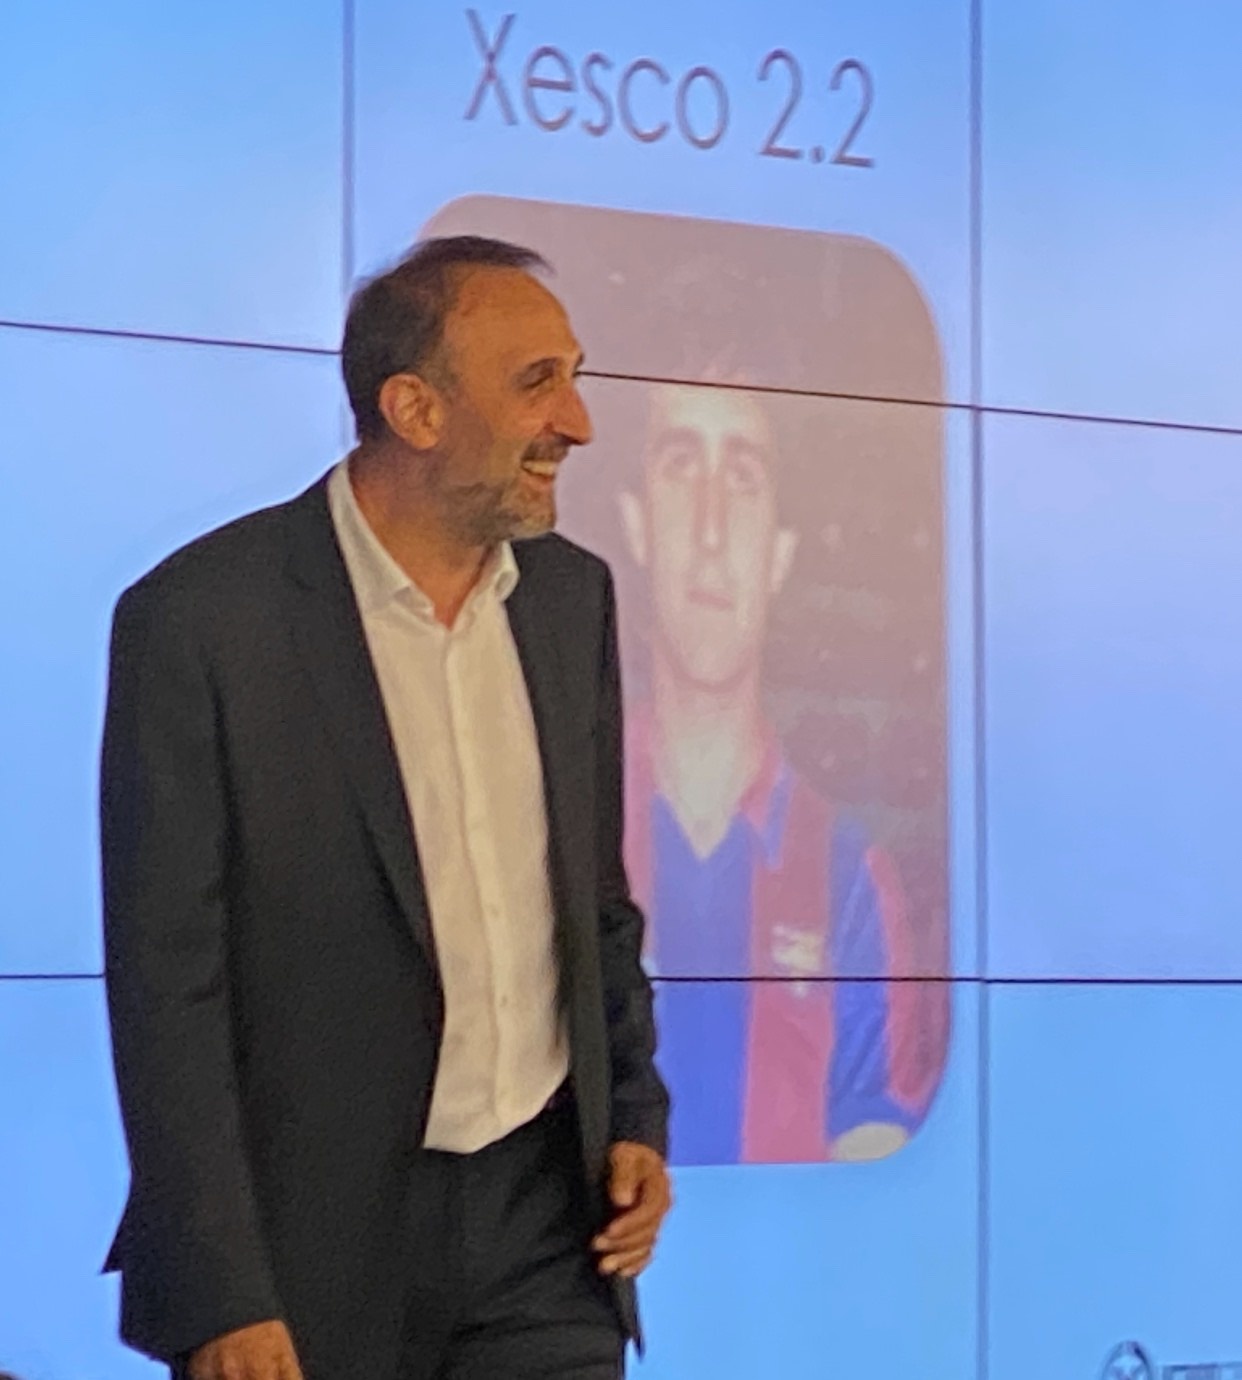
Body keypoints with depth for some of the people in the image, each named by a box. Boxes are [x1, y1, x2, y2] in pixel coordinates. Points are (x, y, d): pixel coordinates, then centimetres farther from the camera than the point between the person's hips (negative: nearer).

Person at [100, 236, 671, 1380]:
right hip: (315, 1240, -5)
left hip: (547, 1215, 5)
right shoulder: (201, 618, -12)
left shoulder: (573, 597, 6)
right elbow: (167, 983, -12)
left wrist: (636, 1118, 6)